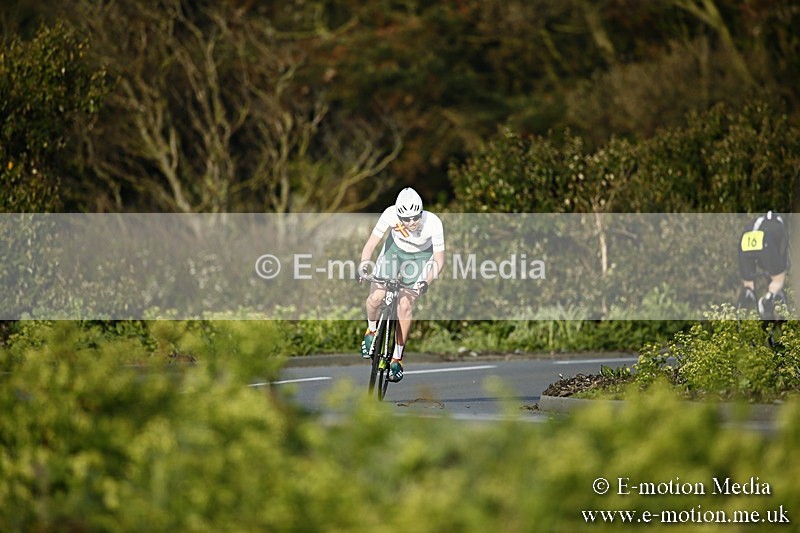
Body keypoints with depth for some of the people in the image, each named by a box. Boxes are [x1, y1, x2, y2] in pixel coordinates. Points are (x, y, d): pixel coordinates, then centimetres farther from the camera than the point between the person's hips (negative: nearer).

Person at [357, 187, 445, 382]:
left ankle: (397, 357, 2)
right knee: (376, 297, -14)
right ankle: (371, 330, 19)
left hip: (420, 256, -2)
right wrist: (363, 265, -39)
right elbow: (372, 243, -23)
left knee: (405, 305, -14)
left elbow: (439, 260, -25)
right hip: (394, 249, 2)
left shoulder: (433, 223, -34)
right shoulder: (390, 215, -31)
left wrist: (427, 282, -40)